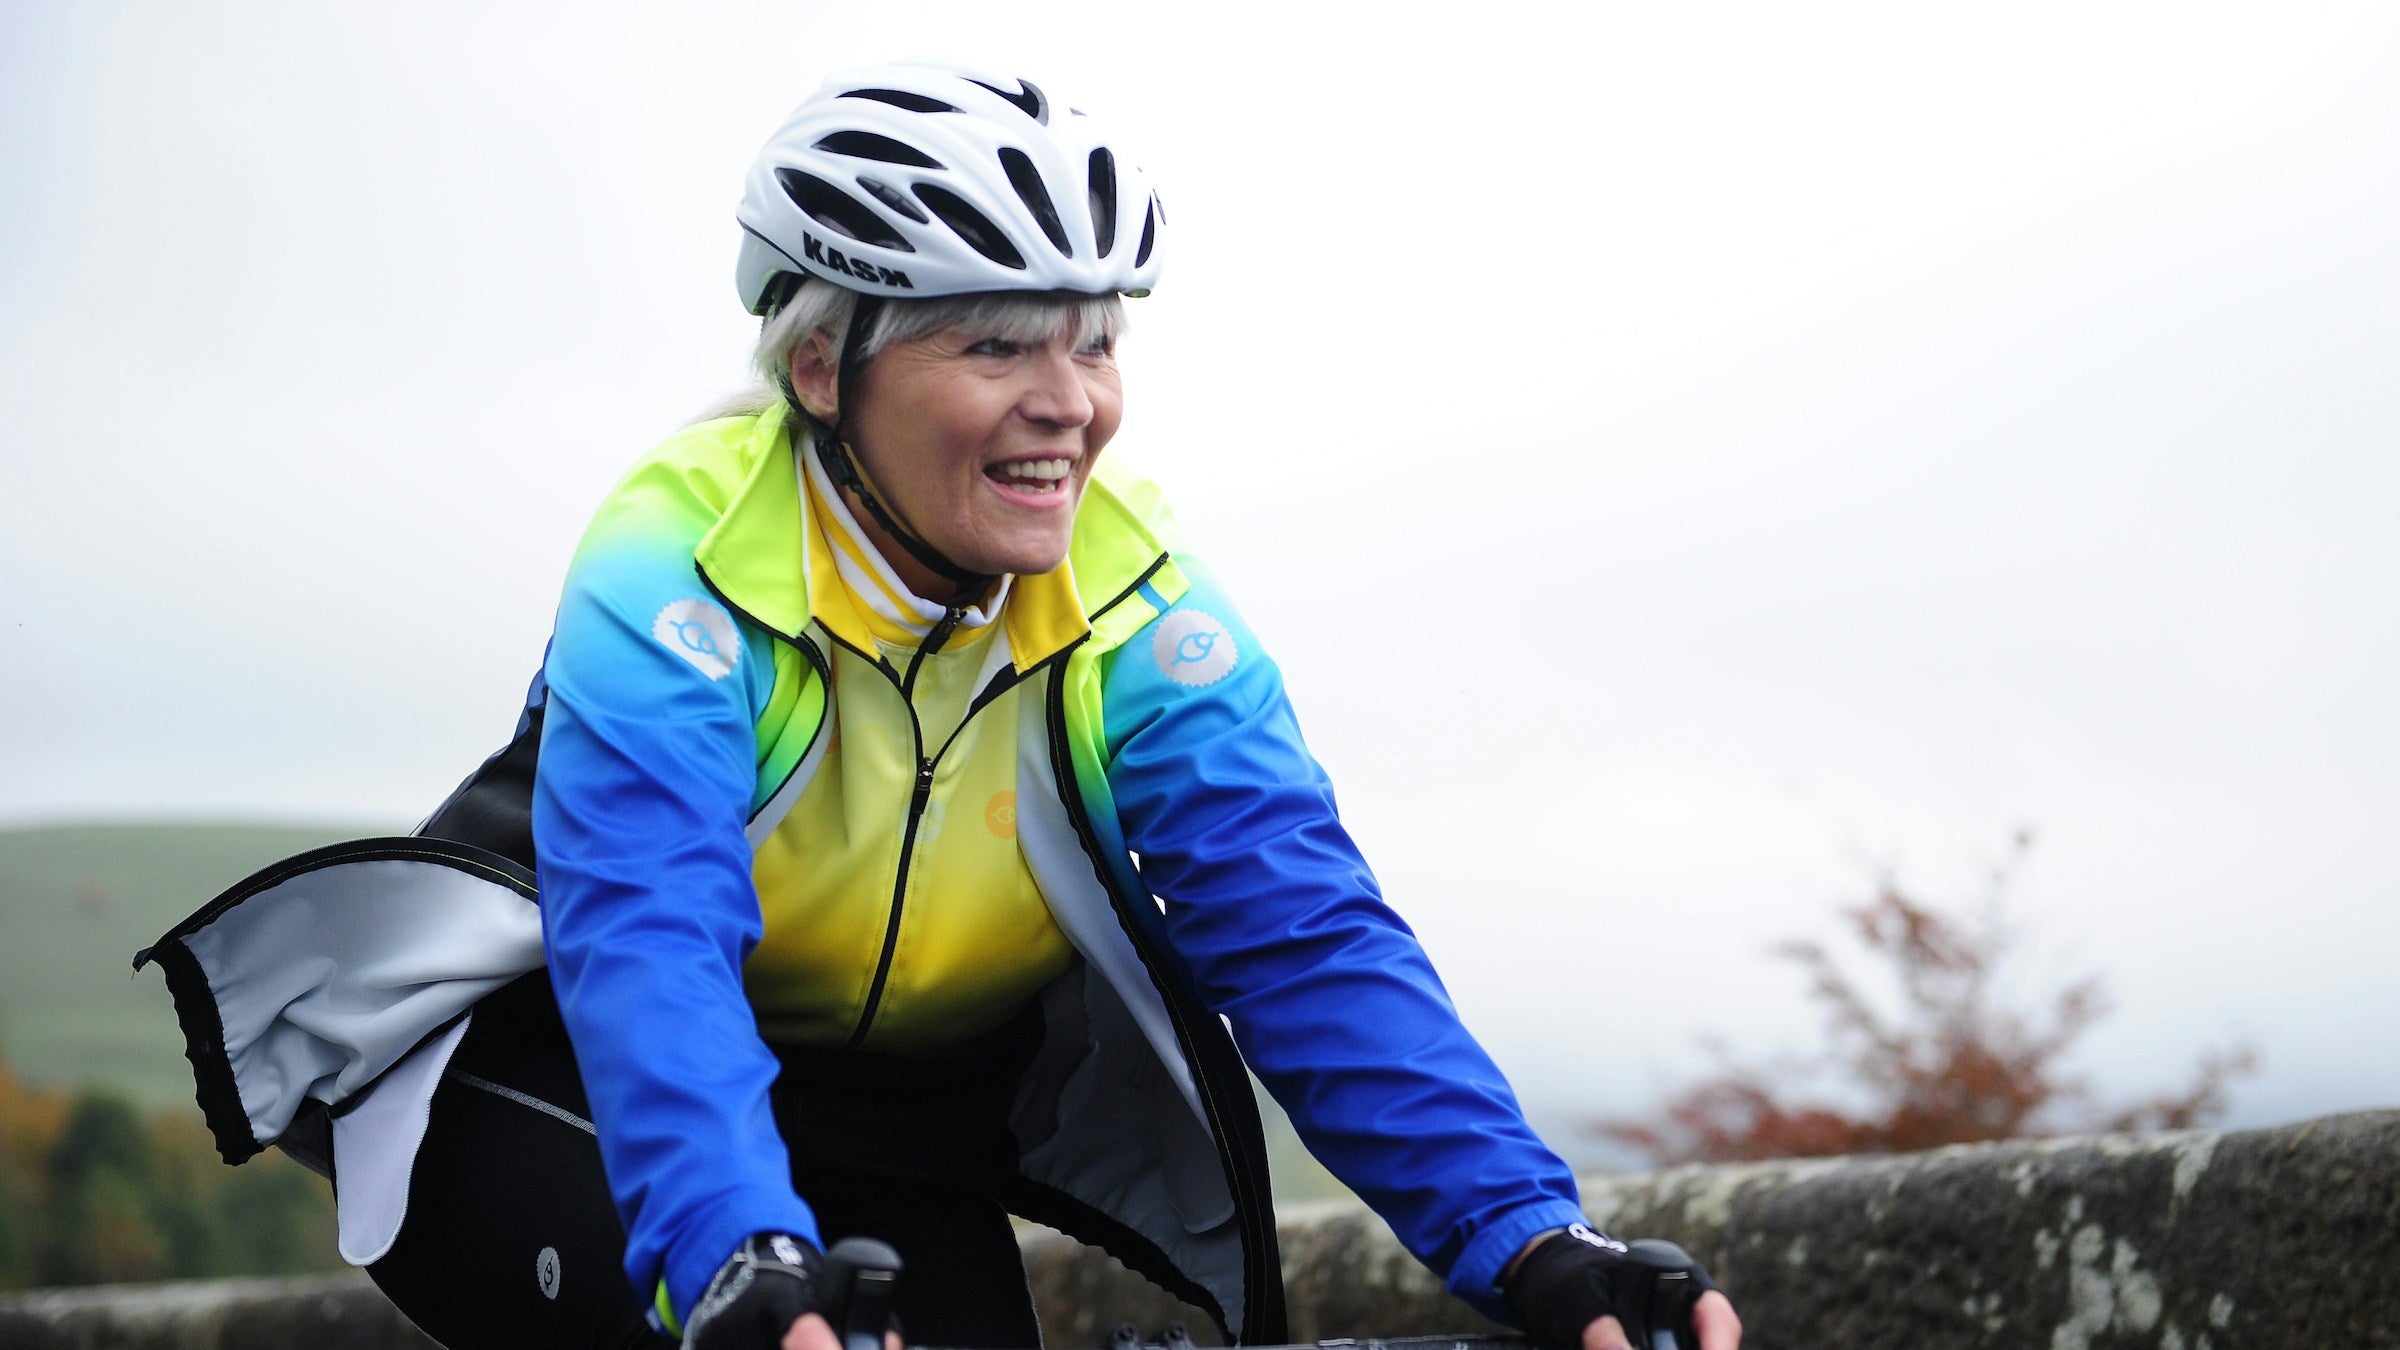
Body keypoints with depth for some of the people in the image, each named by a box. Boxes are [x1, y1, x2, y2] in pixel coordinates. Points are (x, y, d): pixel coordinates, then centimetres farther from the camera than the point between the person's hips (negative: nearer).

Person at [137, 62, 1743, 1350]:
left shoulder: (1129, 603, -18)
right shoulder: (682, 560, -28)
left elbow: (1303, 923, -25)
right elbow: (646, 931, -41)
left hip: (917, 1104, 4)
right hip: (601, 1058, -4)